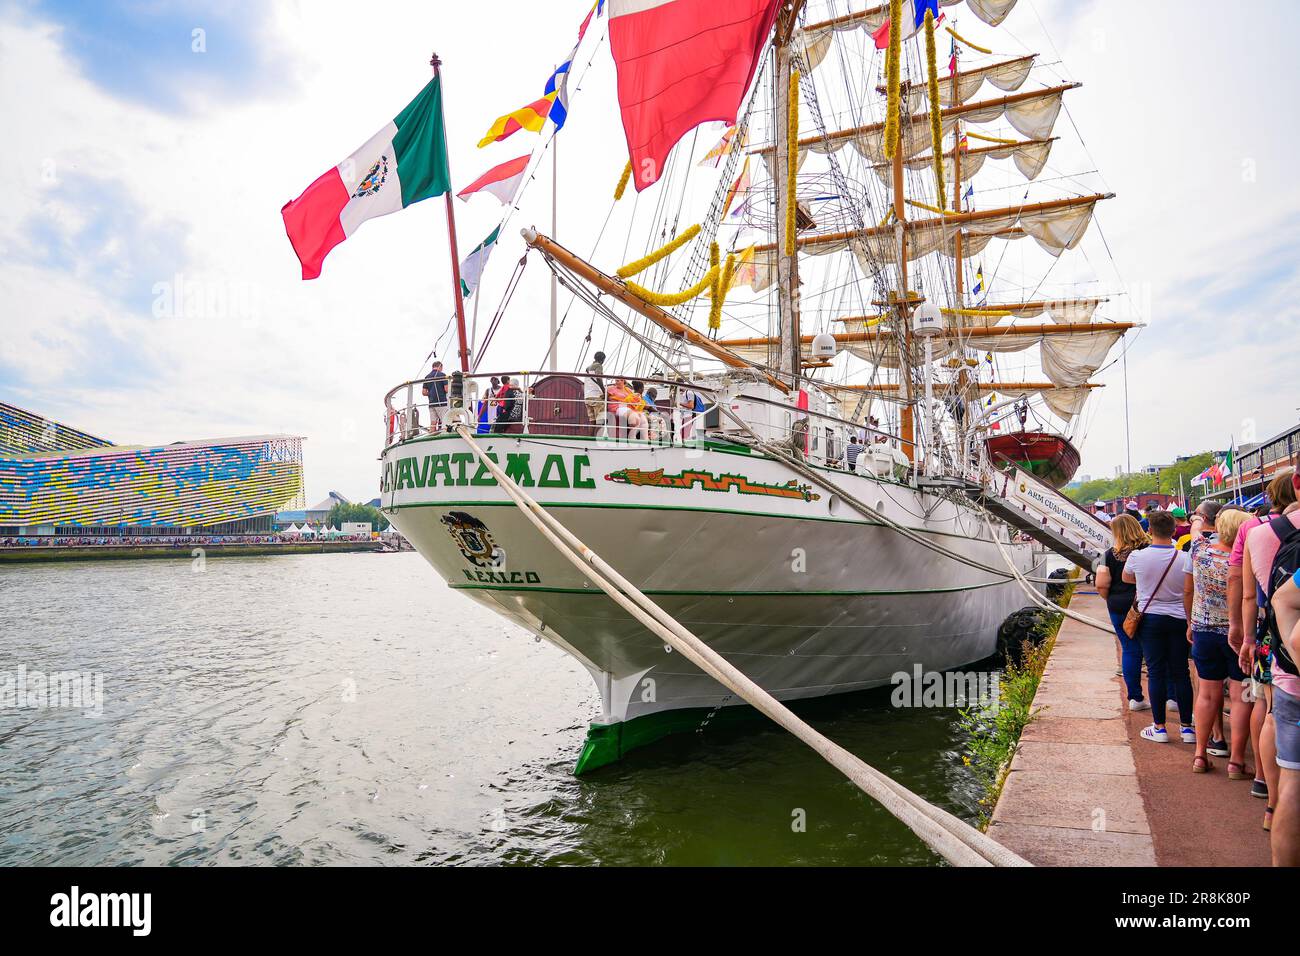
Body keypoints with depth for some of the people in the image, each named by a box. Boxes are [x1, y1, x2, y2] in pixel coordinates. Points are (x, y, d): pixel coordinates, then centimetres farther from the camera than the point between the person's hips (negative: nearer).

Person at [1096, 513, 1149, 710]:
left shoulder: (1110, 555, -7)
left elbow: (1101, 585, -12)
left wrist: (1112, 600, 6)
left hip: (1119, 609, 0)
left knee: (1129, 650, 9)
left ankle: (1135, 698, 14)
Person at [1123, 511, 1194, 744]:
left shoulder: (1137, 557, -9)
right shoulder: (1184, 558, -7)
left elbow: (1126, 578, 12)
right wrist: (1190, 623, 11)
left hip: (1150, 618, -1)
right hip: (1178, 619, 2)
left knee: (1156, 672, 4)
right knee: (1181, 672, 9)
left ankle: (1159, 727, 8)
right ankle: (1187, 727, 15)